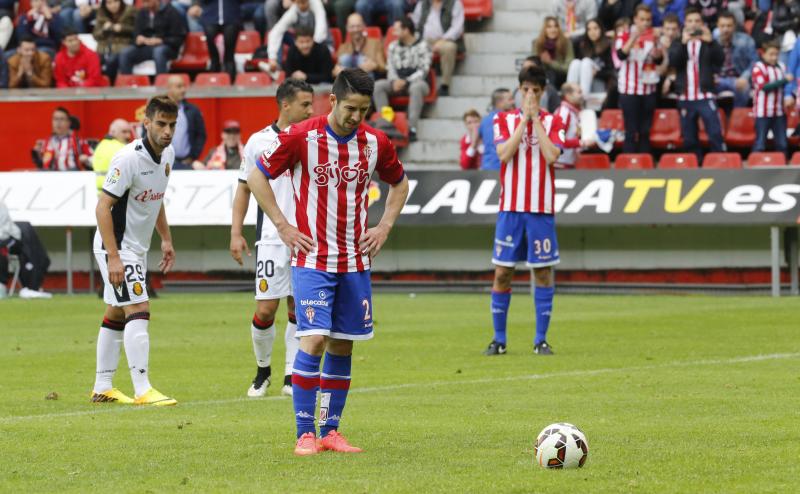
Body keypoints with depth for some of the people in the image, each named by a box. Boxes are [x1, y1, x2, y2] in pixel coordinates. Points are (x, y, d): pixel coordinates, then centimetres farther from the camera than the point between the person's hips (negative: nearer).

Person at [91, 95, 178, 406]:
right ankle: (142, 390, -19)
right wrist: (113, 257, -27)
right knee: (139, 312, -16)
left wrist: (166, 239, 19)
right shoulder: (129, 158, -23)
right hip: (117, 248, -9)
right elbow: (102, 207, -23)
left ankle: (102, 388, 22)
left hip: (137, 248, 9)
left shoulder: (167, 155, 4)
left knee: (116, 315, 14)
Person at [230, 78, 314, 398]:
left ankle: (292, 376, 10)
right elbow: (244, 188, 9)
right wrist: (236, 232, 2)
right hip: (271, 238, -1)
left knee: (298, 309, 2)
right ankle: (263, 369, 17)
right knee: (266, 310, -5)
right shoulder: (259, 141, 2)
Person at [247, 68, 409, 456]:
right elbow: (256, 177, -1)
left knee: (342, 345, 6)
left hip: (355, 261, 4)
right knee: (314, 339, -15)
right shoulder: (301, 137, -10)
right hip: (312, 259, -4)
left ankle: (330, 431, 14)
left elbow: (399, 183, 21)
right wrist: (282, 226, -6)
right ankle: (305, 434, -10)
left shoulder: (375, 143, 2)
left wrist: (385, 226, 8)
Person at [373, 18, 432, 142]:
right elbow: (391, 68, 11)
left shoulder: (422, 46, -2)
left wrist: (405, 81, -19)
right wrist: (395, 80, -12)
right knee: (378, 86, -22)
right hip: (398, 82, 5)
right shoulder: (393, 46, 15)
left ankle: (412, 128, -46)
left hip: (416, 81, -5)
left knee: (416, 87, -40)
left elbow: (423, 71, -9)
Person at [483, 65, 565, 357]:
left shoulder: (552, 122, 5)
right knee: (502, 272, 0)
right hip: (510, 208, 0)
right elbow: (504, 154, -10)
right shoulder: (504, 120, 6)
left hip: (541, 209, 0)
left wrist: (536, 119, -9)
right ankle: (499, 339, 9)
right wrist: (524, 119, -9)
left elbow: (551, 155, -12)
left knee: (543, 271, 0)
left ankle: (541, 339, 7)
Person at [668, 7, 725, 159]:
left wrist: (711, 42, -26)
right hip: (685, 98, 2)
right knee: (689, 139, 7)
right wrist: (683, 43, -22)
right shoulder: (678, 44, 10)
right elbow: (673, 61, -8)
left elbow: (720, 59, -10)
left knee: (715, 135, -12)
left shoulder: (708, 43, 6)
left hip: (705, 97, -2)